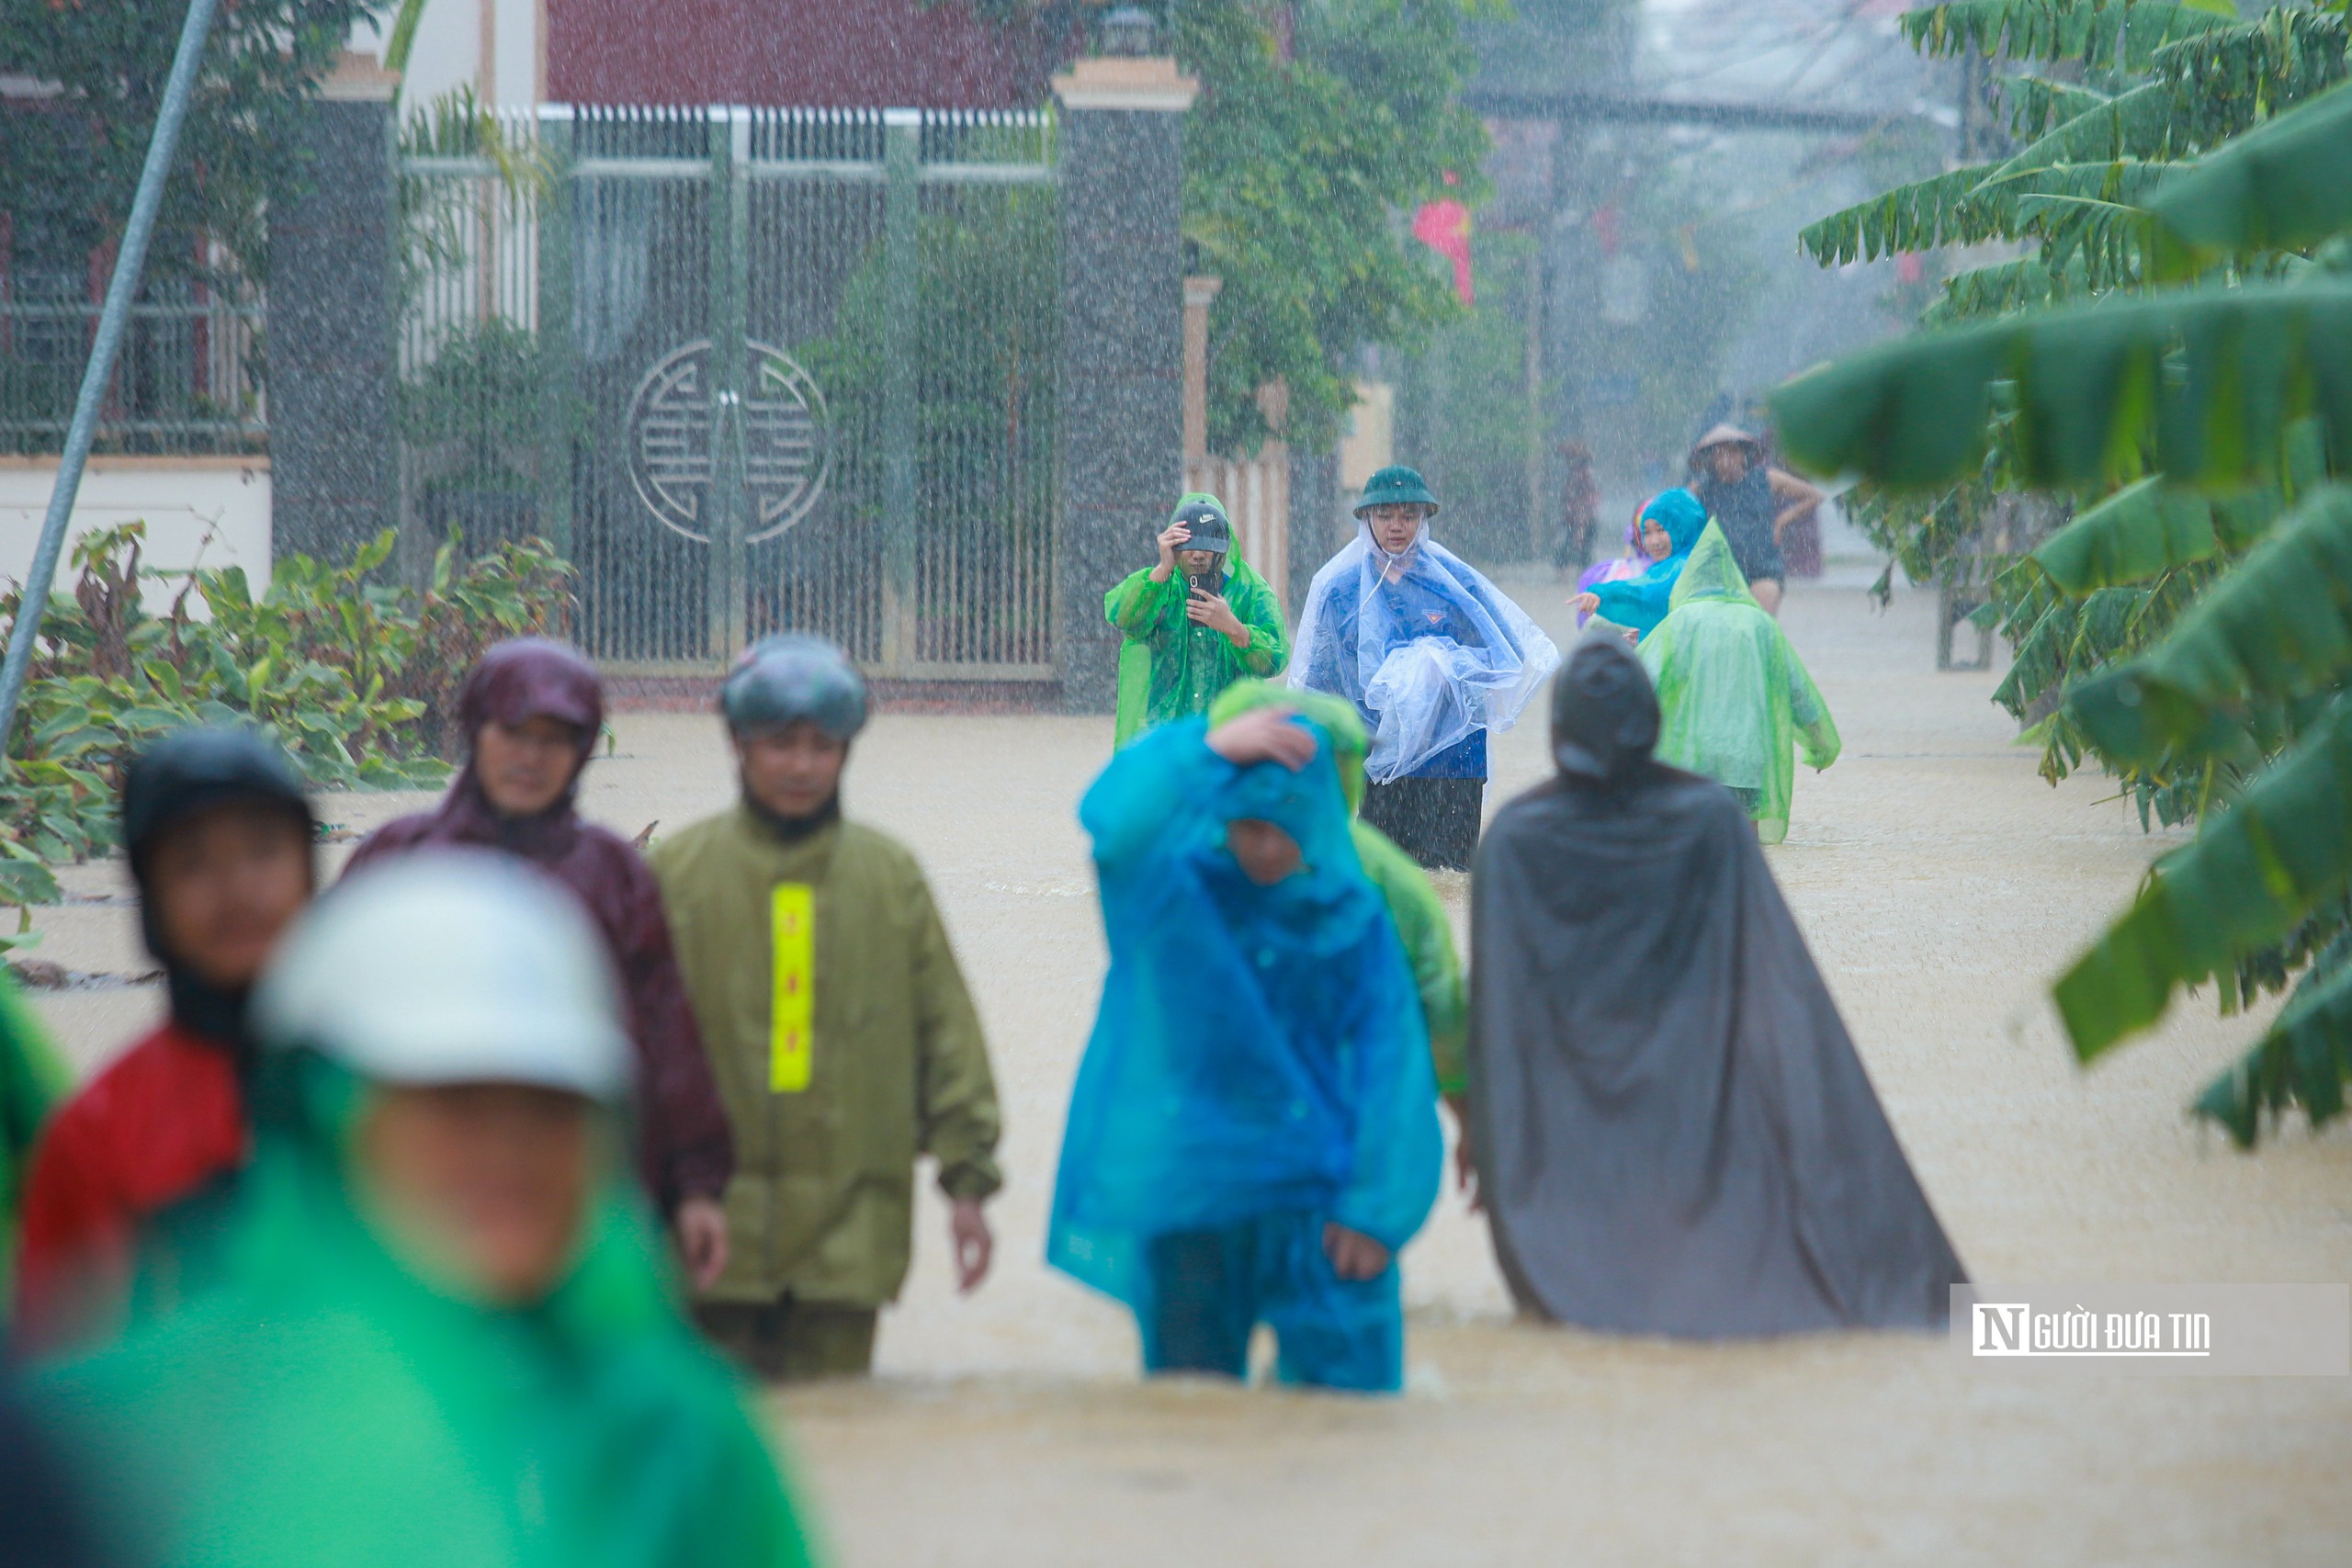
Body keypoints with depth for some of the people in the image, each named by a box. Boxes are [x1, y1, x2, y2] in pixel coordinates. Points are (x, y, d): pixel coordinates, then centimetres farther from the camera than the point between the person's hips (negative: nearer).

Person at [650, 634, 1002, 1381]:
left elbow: (947, 1031, 11)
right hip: (714, 1222, -1)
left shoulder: (890, 877, 8)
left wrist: (968, 1178, 8)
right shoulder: (680, 871, 2)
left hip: (848, 1227, 1)